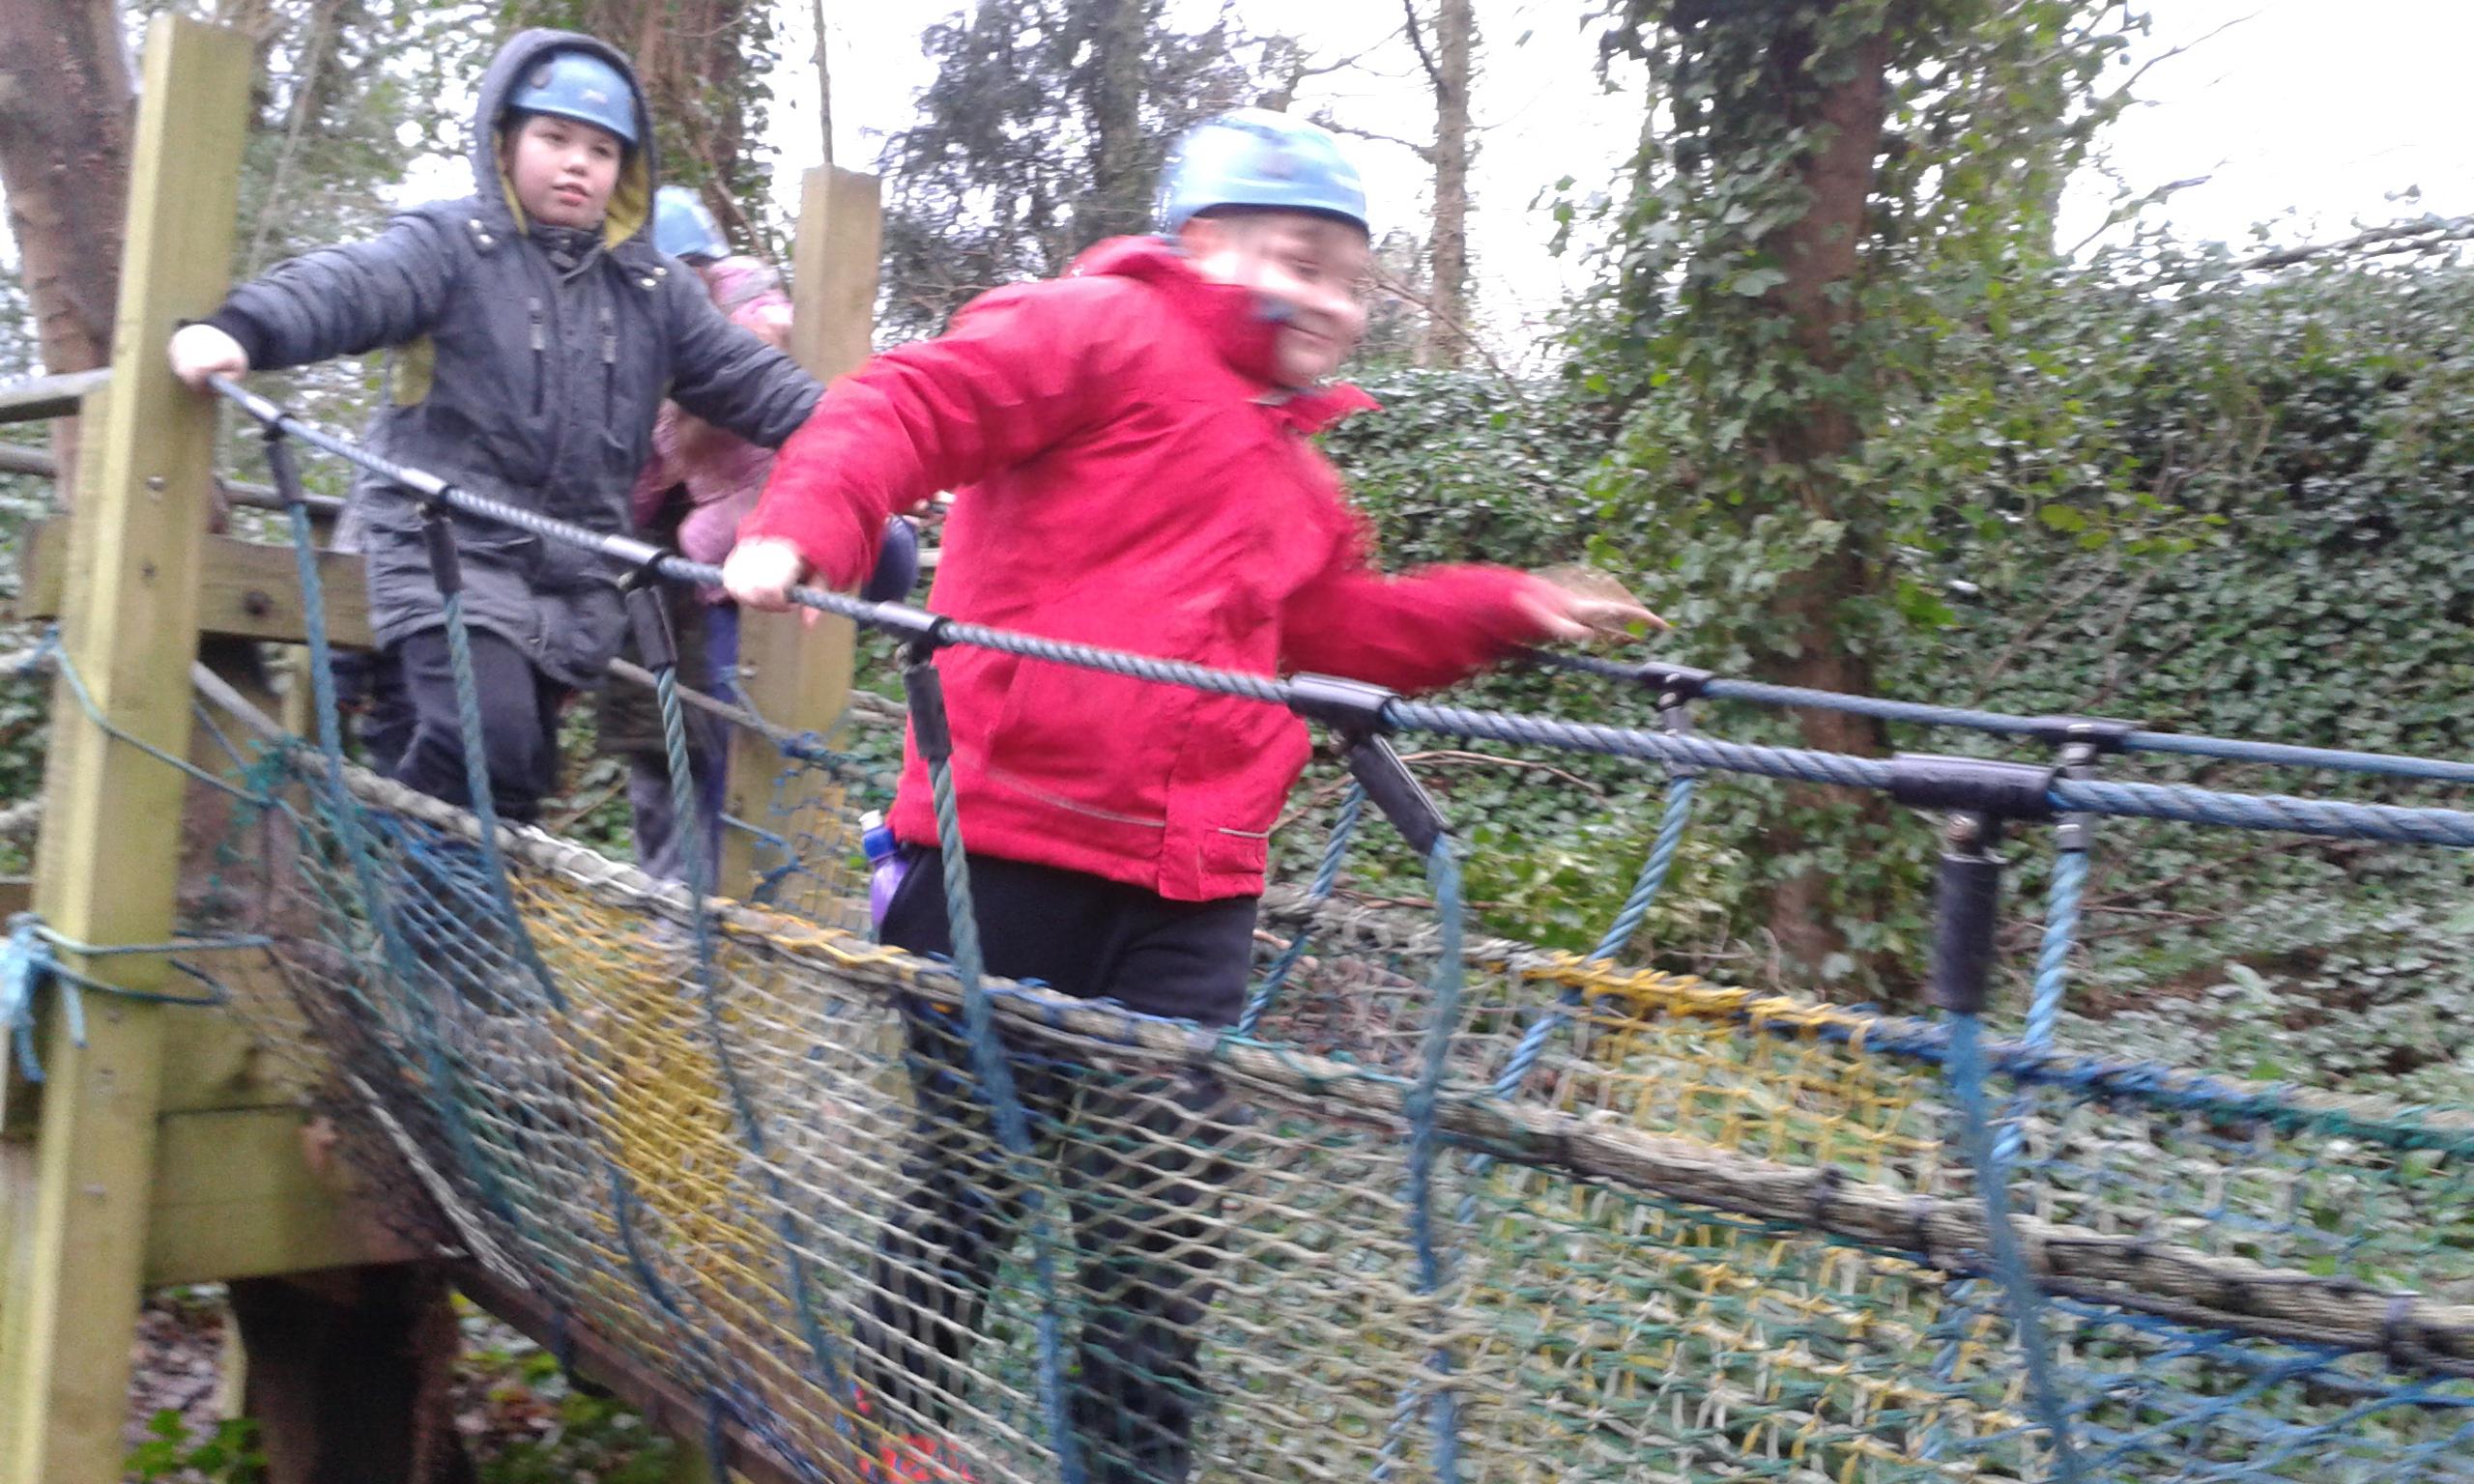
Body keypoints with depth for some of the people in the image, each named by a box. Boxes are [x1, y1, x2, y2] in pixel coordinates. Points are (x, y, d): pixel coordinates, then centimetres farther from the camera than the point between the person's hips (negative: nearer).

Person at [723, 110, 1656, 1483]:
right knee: (972, 1176, 8)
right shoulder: (1104, 333, -2)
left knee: (1165, 1218, 8)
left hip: (1190, 891, 7)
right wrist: (801, 531, -30)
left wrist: (1499, 610, 22)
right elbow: (904, 406, -12)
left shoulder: (1289, 465, 23)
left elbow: (1335, 631, 32)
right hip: (1010, 845, -6)